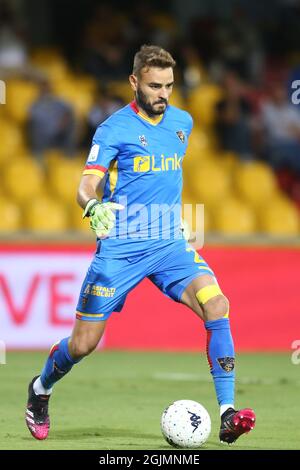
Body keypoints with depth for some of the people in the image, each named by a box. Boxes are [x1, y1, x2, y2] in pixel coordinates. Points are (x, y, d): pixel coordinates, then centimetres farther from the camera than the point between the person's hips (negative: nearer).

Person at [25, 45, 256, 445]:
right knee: (84, 343, 1)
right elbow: (87, 186, -18)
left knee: (216, 304, -22)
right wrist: (93, 207, -39)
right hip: (120, 246, -4)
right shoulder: (115, 129, -8)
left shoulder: (182, 122, 9)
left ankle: (227, 414, -23)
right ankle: (40, 391, 34)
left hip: (170, 244, 4)